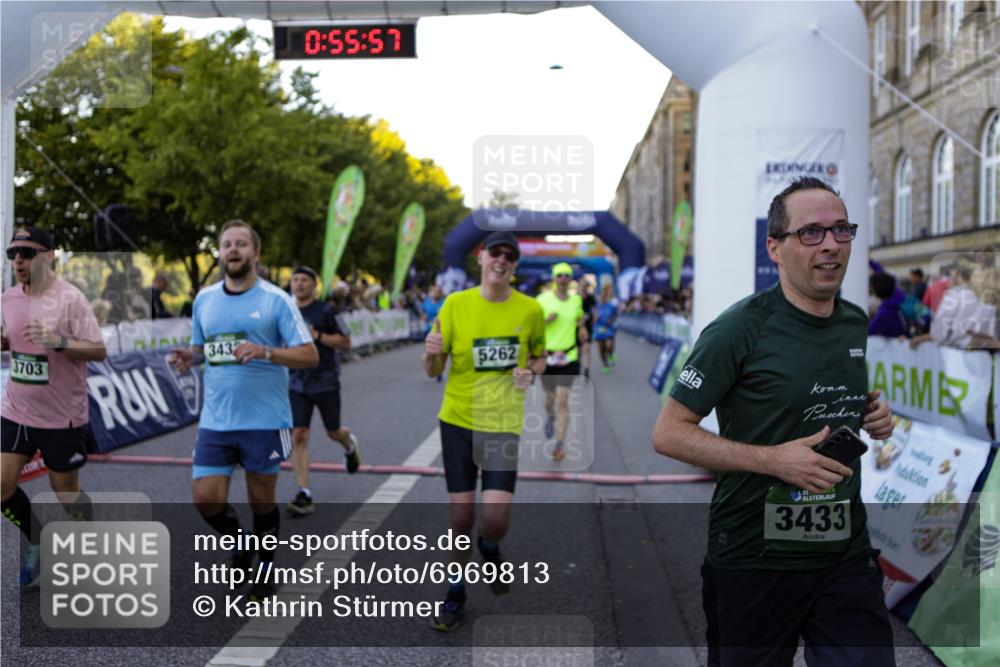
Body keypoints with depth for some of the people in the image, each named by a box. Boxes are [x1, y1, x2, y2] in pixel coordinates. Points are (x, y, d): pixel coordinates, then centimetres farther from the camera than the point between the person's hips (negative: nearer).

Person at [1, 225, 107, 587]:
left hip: (62, 417, -6)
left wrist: (58, 341, -32)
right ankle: (38, 541, 28)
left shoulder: (69, 298, -16)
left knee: (65, 491, 8)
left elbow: (99, 351, -17)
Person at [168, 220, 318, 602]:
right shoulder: (204, 299, 9)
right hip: (215, 419, 4)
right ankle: (238, 542, 28)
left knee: (262, 500, 8)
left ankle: (265, 566, 31)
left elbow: (309, 355, -10)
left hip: (264, 419, -3)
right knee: (205, 498, -3)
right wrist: (188, 358, -3)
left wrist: (264, 352, -25)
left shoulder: (275, 299, -6)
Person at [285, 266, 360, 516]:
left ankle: (350, 445, 50)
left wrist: (317, 336, -20)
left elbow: (345, 343, -9)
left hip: (326, 382, -3)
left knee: (333, 432, 12)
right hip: (297, 383, 3)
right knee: (298, 436, -8)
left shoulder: (326, 311, -8)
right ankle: (304, 495, -7)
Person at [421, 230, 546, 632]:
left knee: (495, 517, -12)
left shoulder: (530, 309, -1)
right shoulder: (456, 304, -2)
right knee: (460, 514, 3)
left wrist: (531, 373, -7)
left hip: (504, 423, 0)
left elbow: (539, 356, 16)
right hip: (458, 420, 0)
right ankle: (455, 594, 26)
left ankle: (489, 548, 26)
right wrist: (431, 353, -21)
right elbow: (432, 371, 2)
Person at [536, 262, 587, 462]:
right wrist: (546, 320, -20)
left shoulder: (576, 300, 3)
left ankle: (560, 445, -4)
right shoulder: (543, 299, -6)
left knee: (563, 402, -7)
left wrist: (582, 328, 5)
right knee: (550, 397, 16)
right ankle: (550, 417, 52)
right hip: (547, 355, 0)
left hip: (569, 357, 0)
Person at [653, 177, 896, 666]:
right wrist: (774, 460, -22)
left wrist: (877, 419, 1)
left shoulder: (860, 326, 5)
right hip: (754, 559, -4)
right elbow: (668, 434, -14)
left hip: (846, 554, 5)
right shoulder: (741, 328, -14)